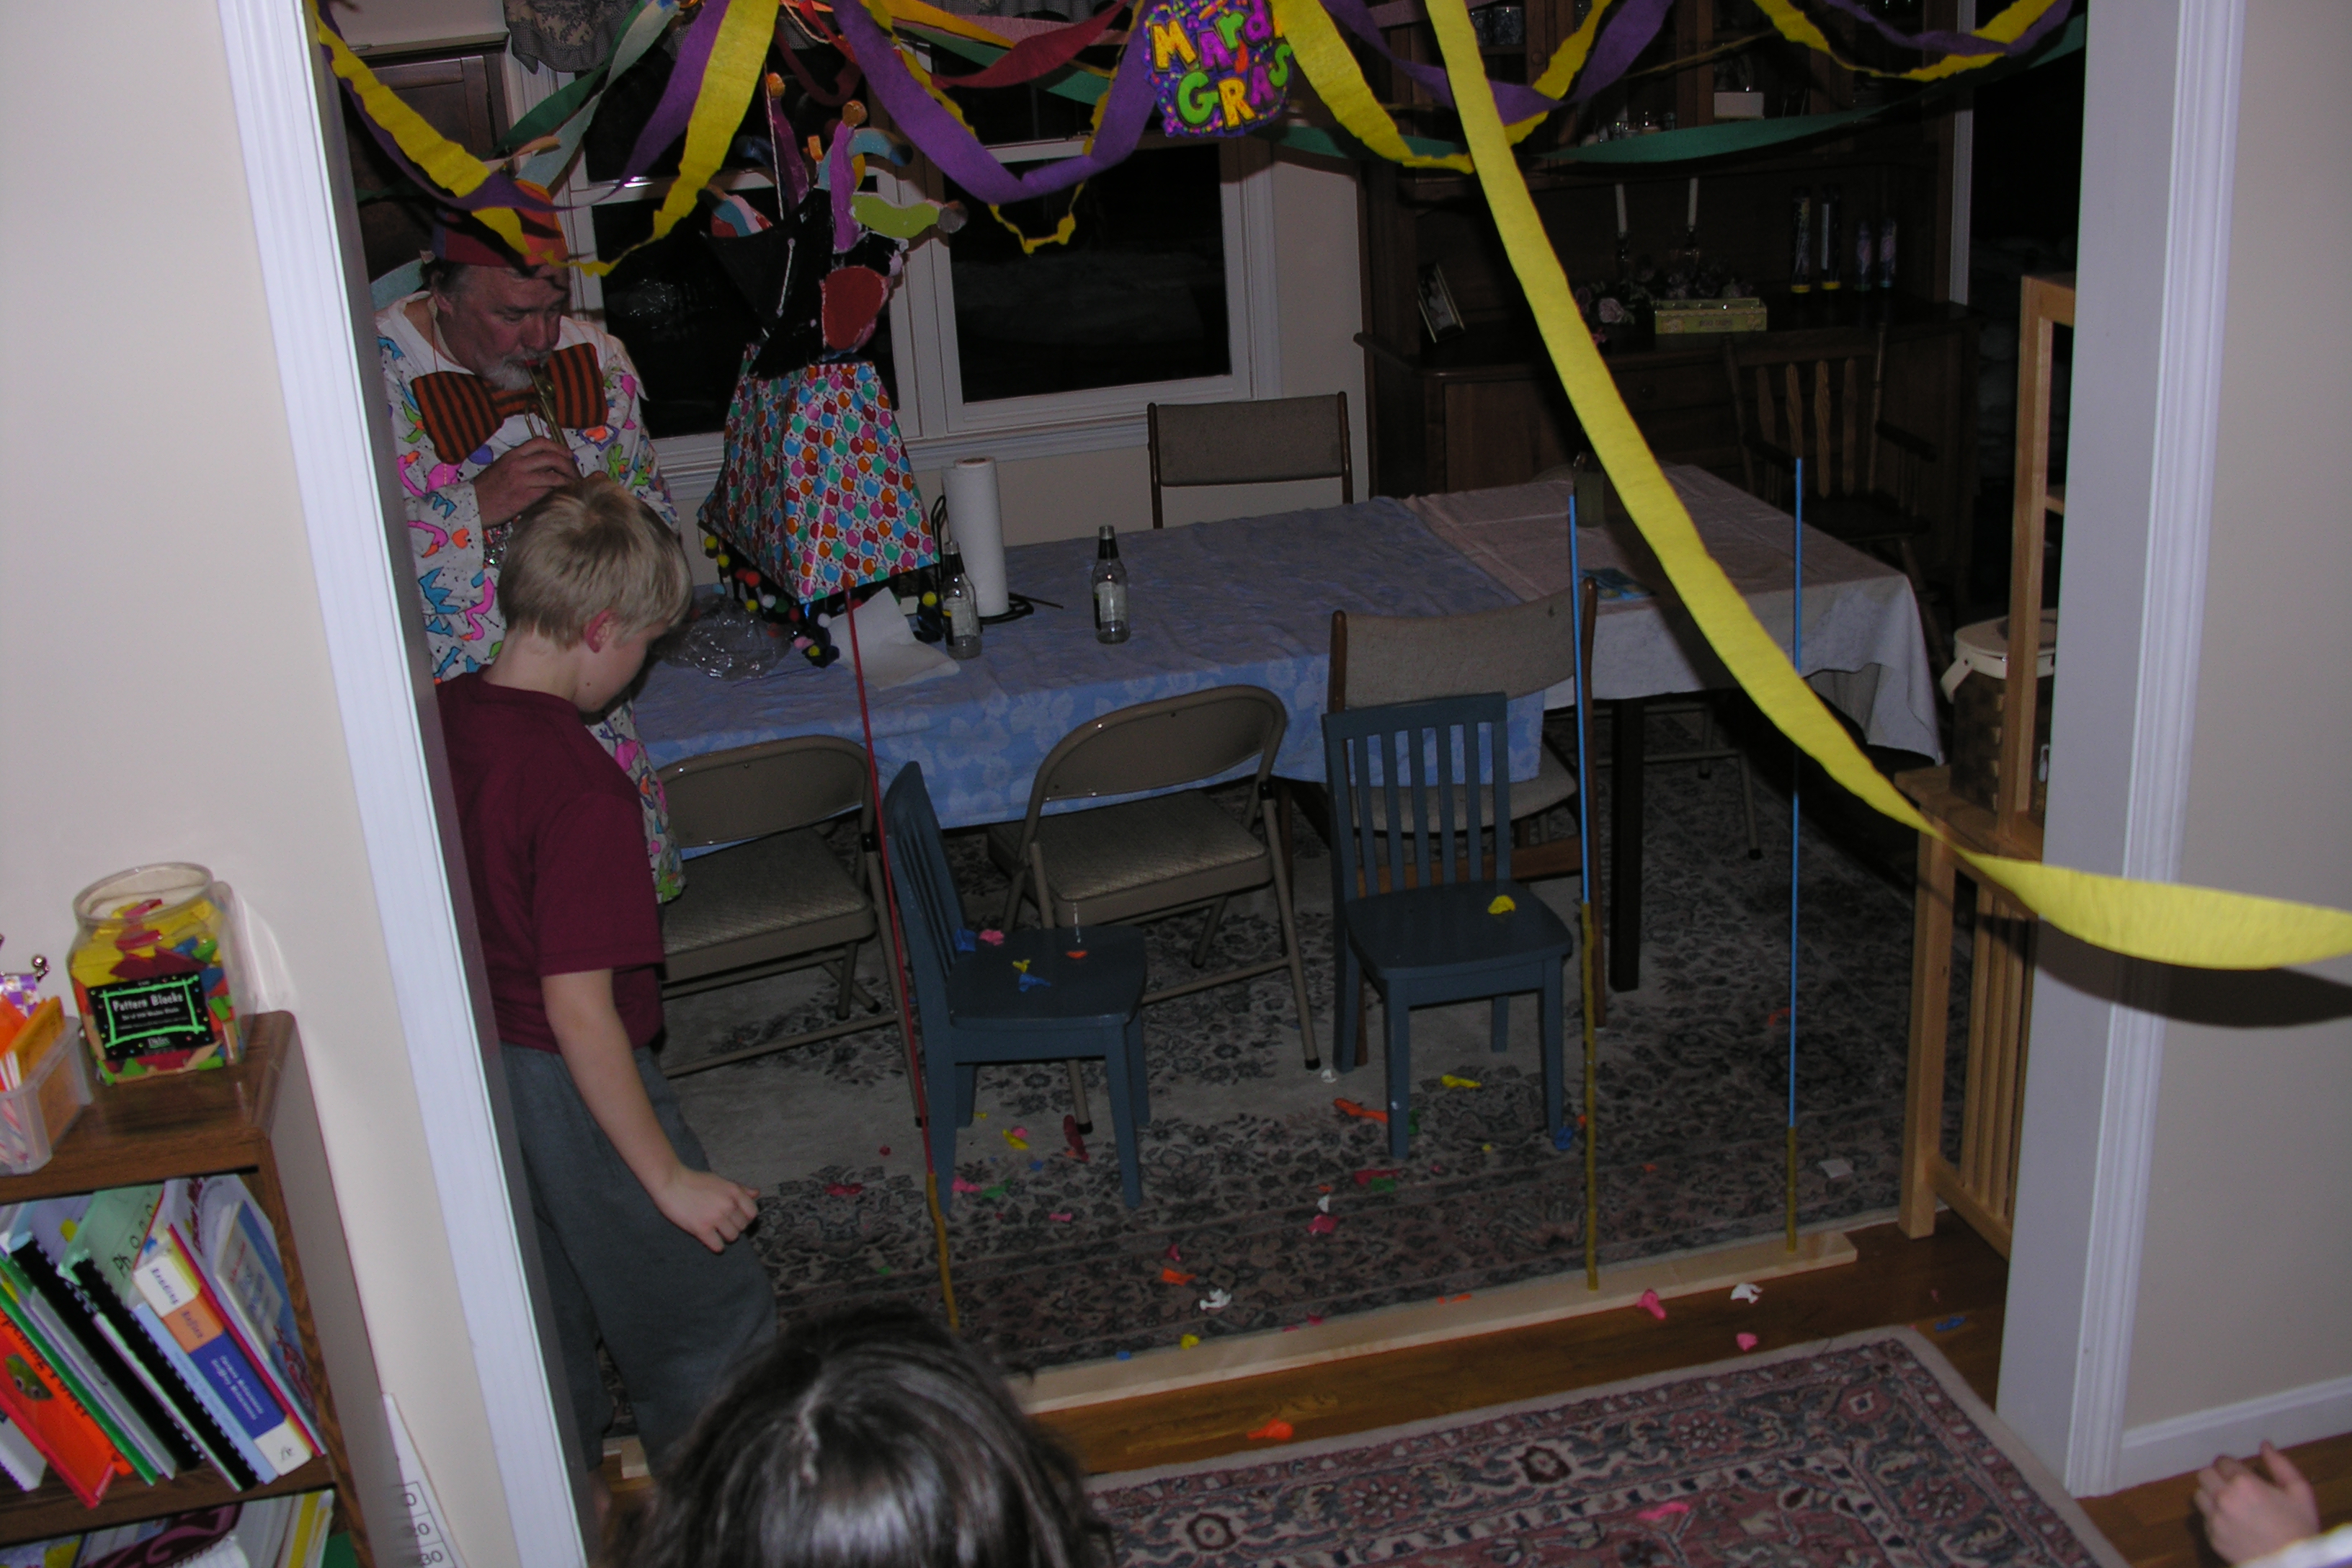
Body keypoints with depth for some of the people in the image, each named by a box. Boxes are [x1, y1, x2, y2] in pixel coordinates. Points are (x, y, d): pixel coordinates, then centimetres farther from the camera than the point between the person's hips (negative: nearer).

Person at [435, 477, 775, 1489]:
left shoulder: (439, 716, -5)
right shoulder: (581, 788, -29)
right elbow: (580, 1008, -28)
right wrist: (669, 1176, -20)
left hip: (475, 1059, 8)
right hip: (568, 1088, -8)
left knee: (549, 1310, 26)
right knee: (705, 1319, 12)